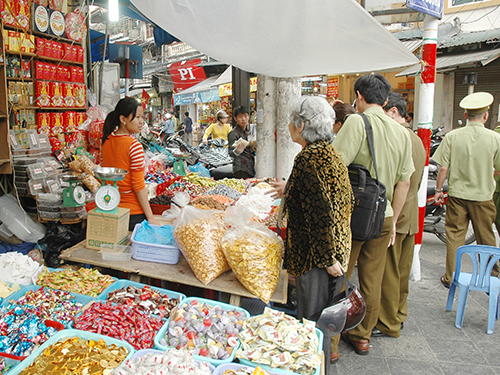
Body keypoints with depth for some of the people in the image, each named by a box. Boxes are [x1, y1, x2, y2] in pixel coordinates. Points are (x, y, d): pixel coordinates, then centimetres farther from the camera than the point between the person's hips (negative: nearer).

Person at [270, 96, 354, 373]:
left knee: (312, 318, 6)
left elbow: (323, 213, -25)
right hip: (334, 248, 10)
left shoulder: (308, 158, -21)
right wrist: (290, 191, 23)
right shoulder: (329, 152, 8)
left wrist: (329, 258, -21)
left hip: (316, 254, -10)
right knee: (321, 315, 22)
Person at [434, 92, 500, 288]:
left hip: (457, 194, 0)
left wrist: (438, 190, 5)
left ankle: (450, 277, 18)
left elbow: (443, 168, -7)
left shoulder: (452, 136, -8)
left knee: (454, 235, 10)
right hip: (483, 196, 0)